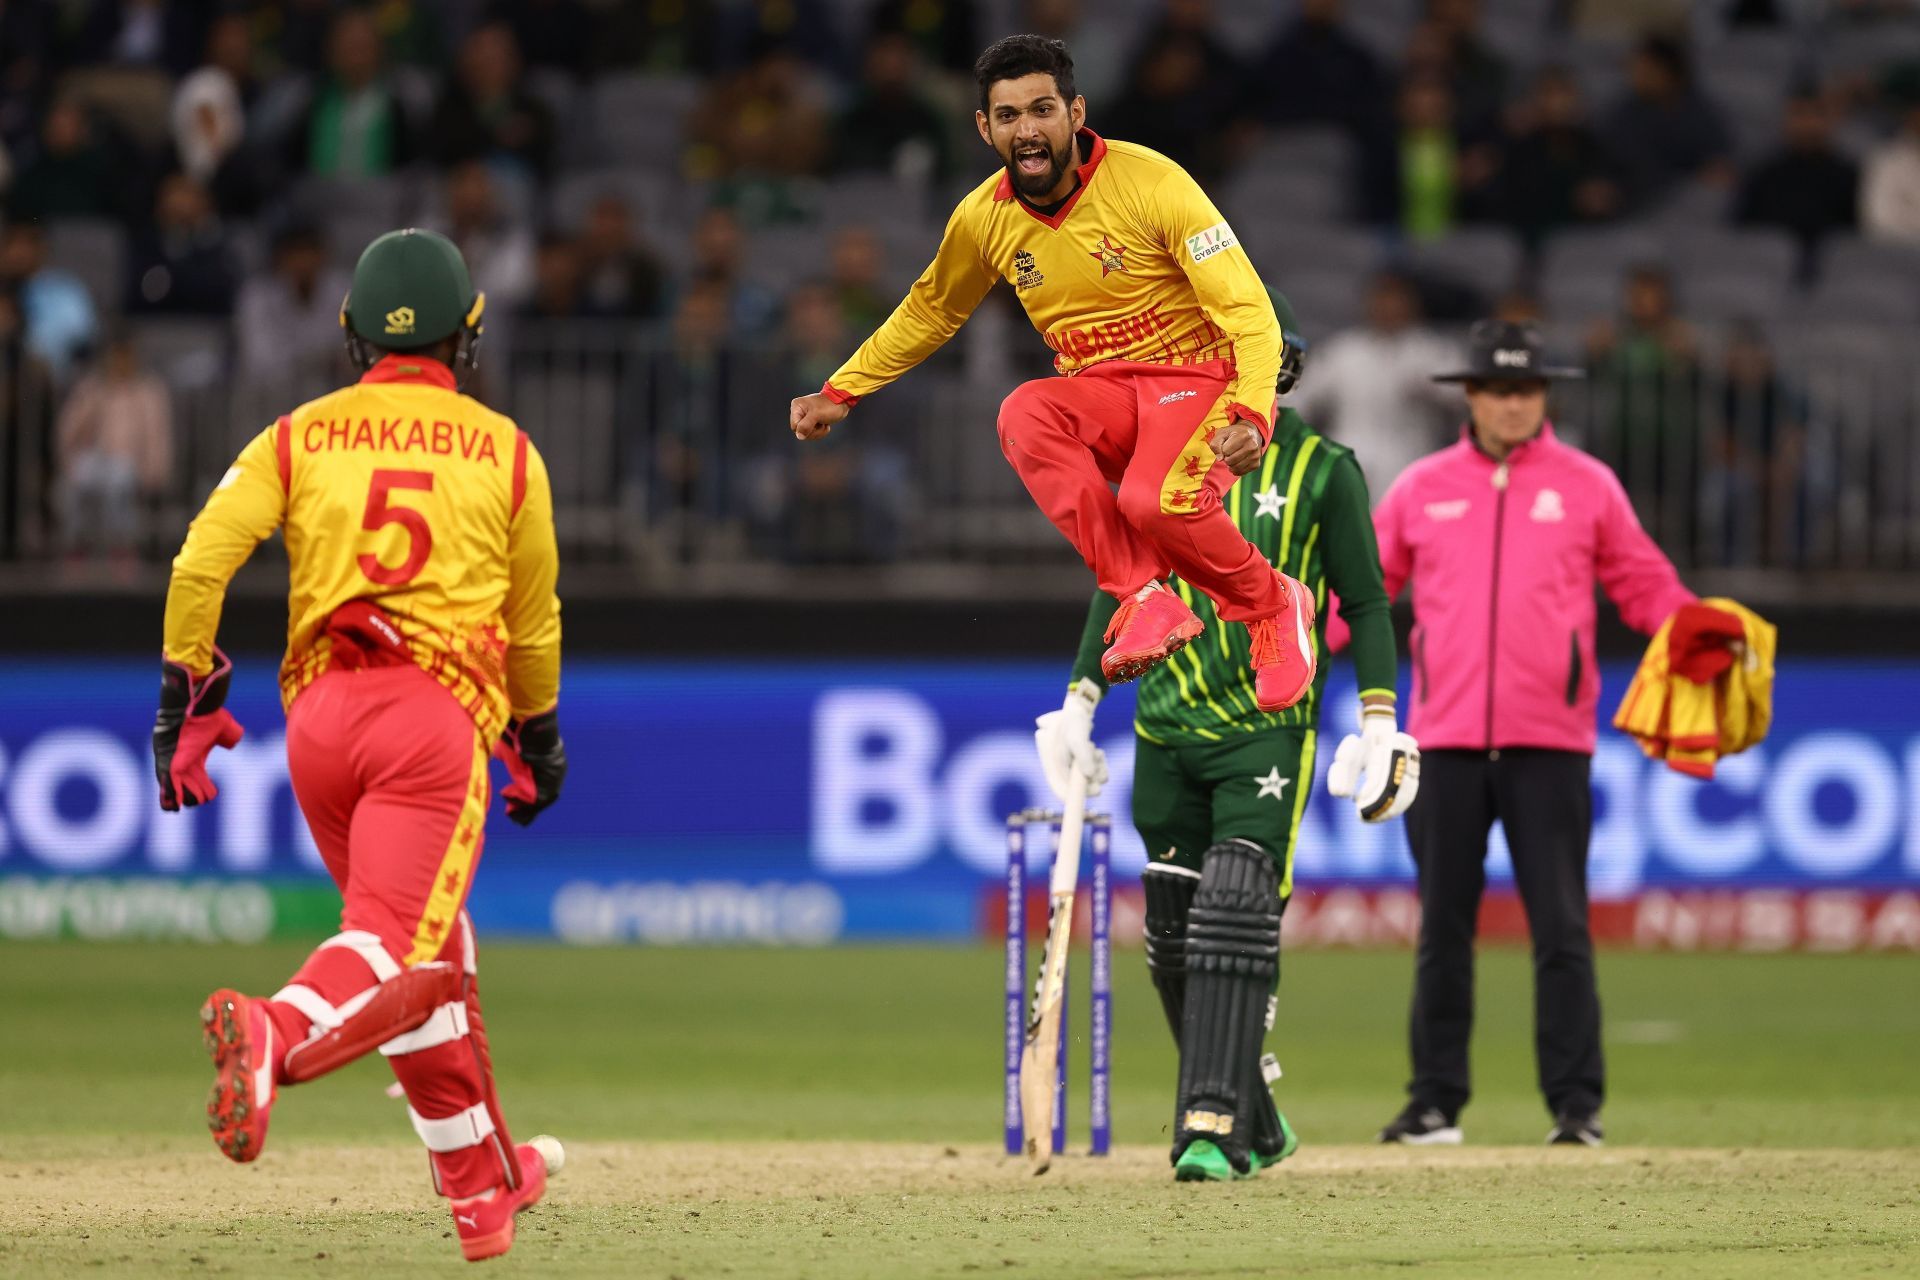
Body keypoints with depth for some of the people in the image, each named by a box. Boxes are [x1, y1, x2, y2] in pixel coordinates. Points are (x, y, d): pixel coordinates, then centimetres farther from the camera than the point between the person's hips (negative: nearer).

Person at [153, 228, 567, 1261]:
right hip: (439, 710, -3)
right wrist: (538, 740, 33)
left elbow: (201, 561, 0)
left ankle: (483, 1186, 25)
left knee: (427, 955, 18)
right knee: (399, 944, -16)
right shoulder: (504, 451, 12)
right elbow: (534, 623, 19)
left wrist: (186, 699, 5)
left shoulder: (301, 436, 13)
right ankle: (277, 1032, -48)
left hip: (318, 711, 3)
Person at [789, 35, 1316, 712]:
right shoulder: (983, 218, -2)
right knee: (1023, 415, -30)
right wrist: (840, 392, 16)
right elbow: (928, 312, 20)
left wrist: (1251, 414, -32)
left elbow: (1248, 307, -16)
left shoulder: (1150, 183, -16)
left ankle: (1273, 605, -2)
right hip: (1100, 395, 4)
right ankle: (1145, 599, -26)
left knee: (1153, 501, -34)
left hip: (1196, 377, -4)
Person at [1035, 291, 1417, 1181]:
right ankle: (1255, 1122, 20)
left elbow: (1365, 603, 2)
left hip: (1267, 733, -4)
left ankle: (1214, 1130, -19)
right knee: (1173, 943, 6)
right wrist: (1081, 698, 9)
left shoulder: (1322, 470, -1)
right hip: (1167, 731, 4)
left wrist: (1379, 718, -6)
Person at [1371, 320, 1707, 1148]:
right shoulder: (1423, 488, 10)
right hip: (1445, 738, 2)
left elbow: (1645, 585, 8)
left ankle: (1577, 1104, -3)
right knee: (1443, 926, 5)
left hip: (1550, 743, -2)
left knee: (1560, 930, -4)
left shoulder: (1586, 487, 7)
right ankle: (1435, 1104, 11)